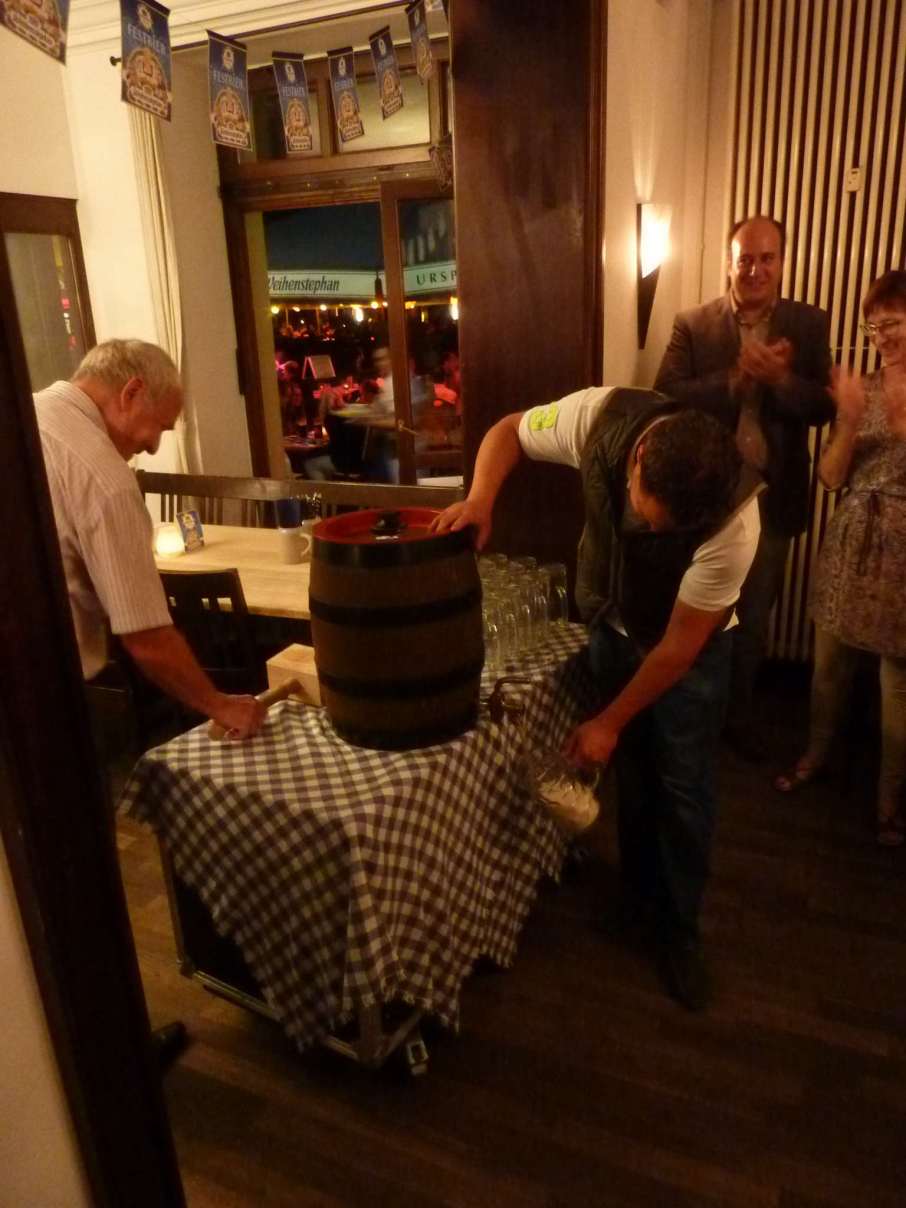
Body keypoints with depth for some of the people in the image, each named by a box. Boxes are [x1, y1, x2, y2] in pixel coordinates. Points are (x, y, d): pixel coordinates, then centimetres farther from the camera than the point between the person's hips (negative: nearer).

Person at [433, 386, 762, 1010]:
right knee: (633, 777, 14)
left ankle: (681, 929, 28)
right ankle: (639, 900, 38)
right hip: (611, 629, 3)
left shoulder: (735, 520, -36)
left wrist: (609, 722, -16)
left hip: (691, 647, -2)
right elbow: (508, 431, -10)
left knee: (683, 790, 5)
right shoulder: (599, 416, -30)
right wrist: (481, 498, -30)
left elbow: (679, 645, -25)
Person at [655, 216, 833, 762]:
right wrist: (735, 377, -26)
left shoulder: (809, 324, 0)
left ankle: (739, 712, 35)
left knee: (753, 617, 15)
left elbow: (824, 406, -6)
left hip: (772, 498, 2)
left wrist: (780, 378, -24)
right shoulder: (692, 324, -4)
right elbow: (665, 398, -14)